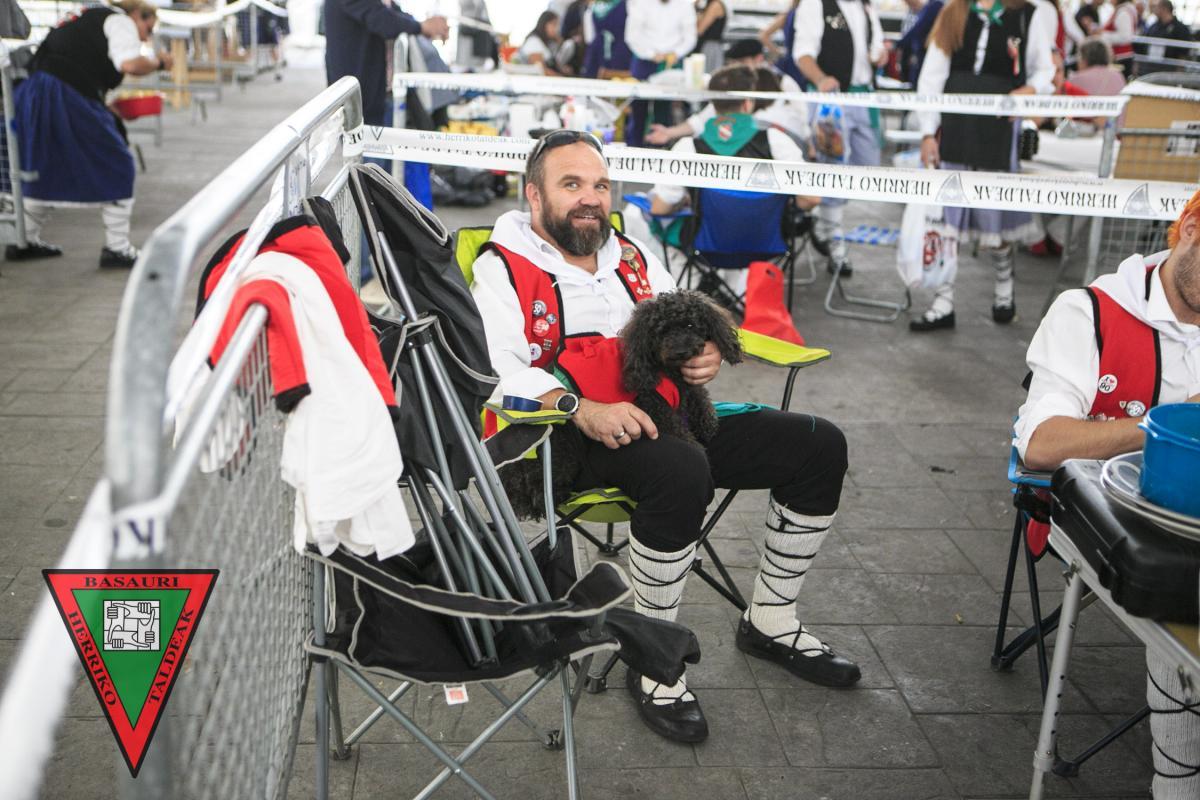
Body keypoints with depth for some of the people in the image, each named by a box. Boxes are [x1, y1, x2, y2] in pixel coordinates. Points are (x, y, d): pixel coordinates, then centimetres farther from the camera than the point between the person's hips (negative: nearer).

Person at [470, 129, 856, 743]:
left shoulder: (631, 256, 20)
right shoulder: (503, 269, 0)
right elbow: (497, 370, -16)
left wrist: (709, 355, -2)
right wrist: (584, 410, -32)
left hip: (663, 415, 8)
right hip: (570, 441, -7)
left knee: (819, 445, -1)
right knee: (681, 471, -39)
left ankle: (771, 621, 15)